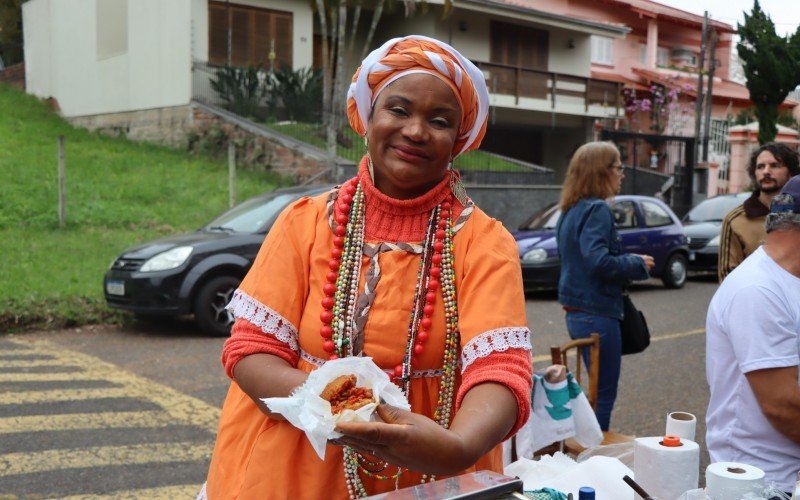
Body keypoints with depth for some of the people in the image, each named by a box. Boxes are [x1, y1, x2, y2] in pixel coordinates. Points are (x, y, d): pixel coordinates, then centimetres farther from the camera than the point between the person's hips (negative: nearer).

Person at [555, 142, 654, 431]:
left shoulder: (571, 210, 12)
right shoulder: (597, 210, -16)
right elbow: (598, 261, -27)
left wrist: (630, 262, 10)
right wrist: (637, 264, -12)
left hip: (576, 312, 9)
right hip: (598, 313, -9)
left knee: (598, 390, 20)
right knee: (604, 395, 2)